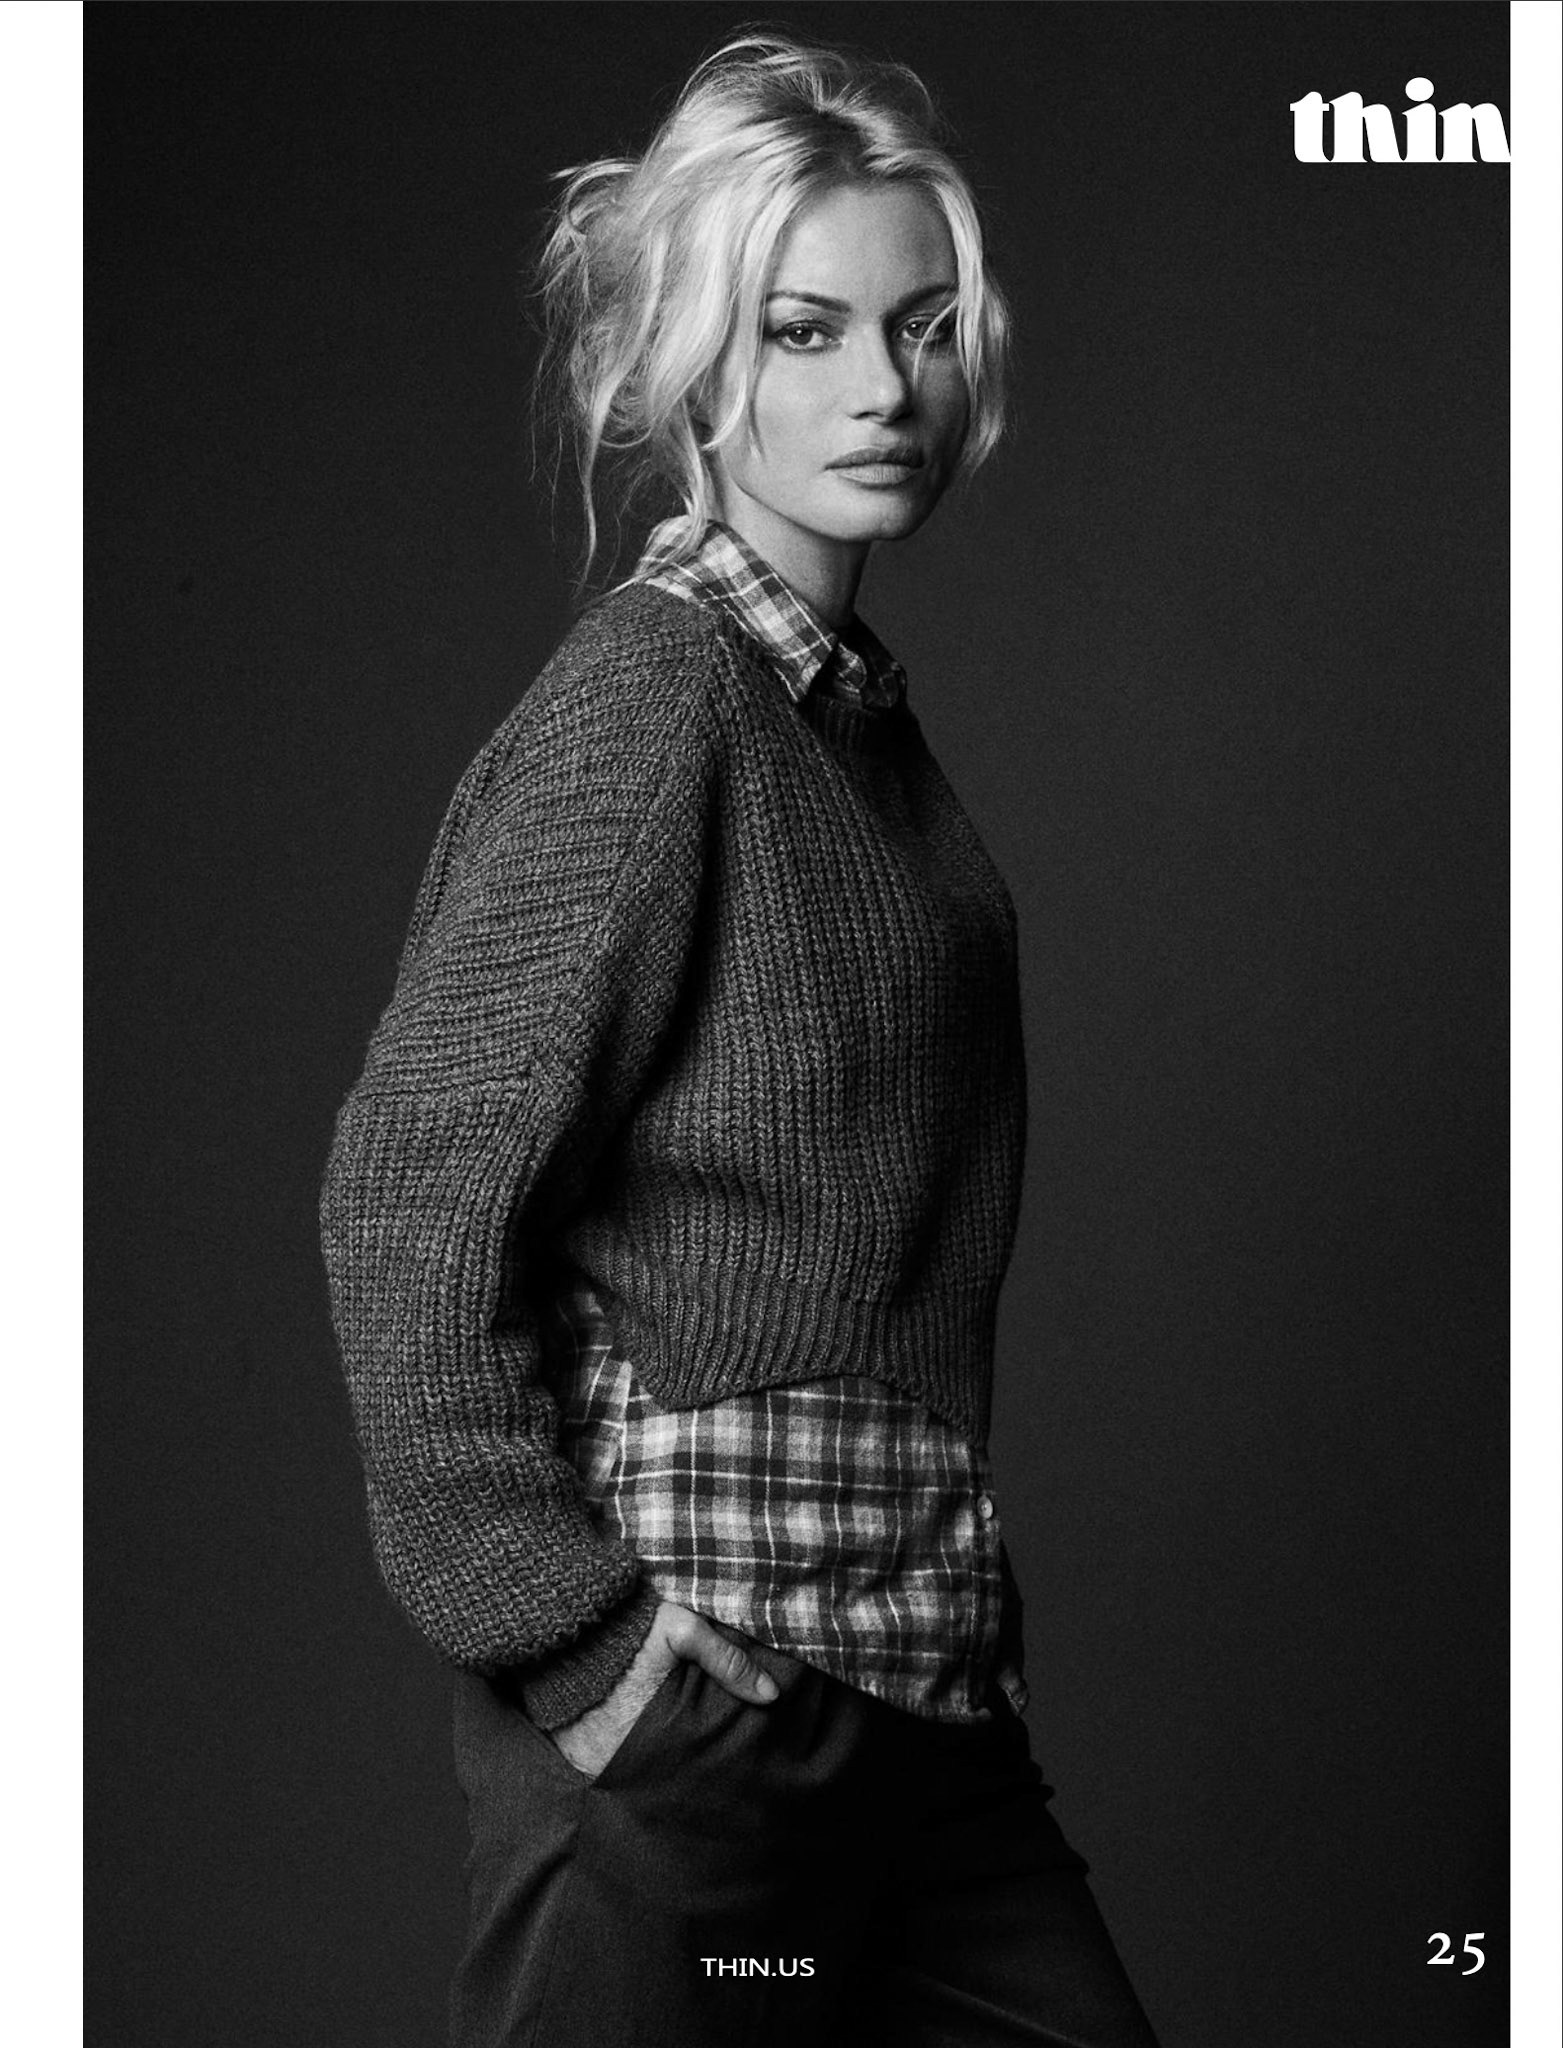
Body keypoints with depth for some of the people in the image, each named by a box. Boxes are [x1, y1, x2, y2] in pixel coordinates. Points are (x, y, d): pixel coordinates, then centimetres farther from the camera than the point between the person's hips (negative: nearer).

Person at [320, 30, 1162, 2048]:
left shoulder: (864, 709, 12)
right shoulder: (643, 710, -13)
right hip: (693, 1708, -8)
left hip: (913, 1681, 8)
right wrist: (563, 1630, -17)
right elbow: (409, 1199, -17)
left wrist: (962, 1584, 15)